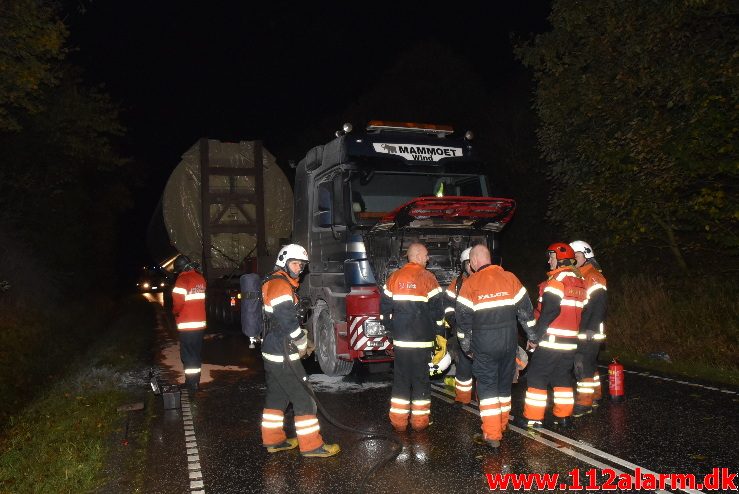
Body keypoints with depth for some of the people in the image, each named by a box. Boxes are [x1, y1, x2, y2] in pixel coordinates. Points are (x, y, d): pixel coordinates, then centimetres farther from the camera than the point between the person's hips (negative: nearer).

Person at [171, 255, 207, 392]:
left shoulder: (182, 279, -14)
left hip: (187, 324, -7)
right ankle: (195, 380, 24)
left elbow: (178, 301, -18)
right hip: (200, 323, 7)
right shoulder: (200, 278, 6)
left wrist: (175, 312, -1)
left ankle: (191, 382, 1)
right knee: (196, 353, 16)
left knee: (187, 354, 1)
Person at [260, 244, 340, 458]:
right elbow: (288, 322, -22)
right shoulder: (281, 285, -17)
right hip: (282, 356, -10)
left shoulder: (274, 283, 16)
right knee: (303, 398, -5)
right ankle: (311, 445, 1)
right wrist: (302, 344, -8)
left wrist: (301, 336, 10)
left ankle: (273, 439, 27)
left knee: (277, 395, 17)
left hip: (271, 353, 10)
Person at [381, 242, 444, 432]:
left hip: (400, 338, 4)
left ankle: (398, 421, 13)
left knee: (401, 377, 10)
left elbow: (384, 307, 10)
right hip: (422, 338, -4)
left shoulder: (394, 278, 6)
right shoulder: (427, 278, -7)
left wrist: (391, 329, 19)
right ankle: (420, 420, 12)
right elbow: (437, 309, -8)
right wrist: (439, 332, 4)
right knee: (421, 377, 6)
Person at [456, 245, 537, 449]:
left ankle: (492, 434, -2)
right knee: (505, 383, 17)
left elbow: (463, 317, -4)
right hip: (509, 340, 4)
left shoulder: (470, 283, -7)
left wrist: (465, 345, 8)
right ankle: (501, 425, 30)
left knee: (487, 385, 2)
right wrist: (533, 336, 13)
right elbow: (525, 308, 4)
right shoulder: (510, 278, 1)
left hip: (484, 342, -4)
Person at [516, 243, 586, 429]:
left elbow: (549, 311, -19)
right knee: (563, 377, 17)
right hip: (571, 341, 8)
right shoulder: (580, 280, 12)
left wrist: (535, 337, -14)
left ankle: (533, 418, 4)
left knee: (537, 377, 0)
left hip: (551, 339, -8)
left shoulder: (557, 278, -14)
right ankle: (564, 416, 20)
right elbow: (580, 310, 15)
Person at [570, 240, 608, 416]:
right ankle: (595, 396, 29)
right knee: (589, 364, 17)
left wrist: (590, 330, -22)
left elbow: (599, 306, -19)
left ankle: (584, 403, -4)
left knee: (583, 366, -9)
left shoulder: (594, 277, -11)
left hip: (589, 333, -9)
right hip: (579, 333, 9)